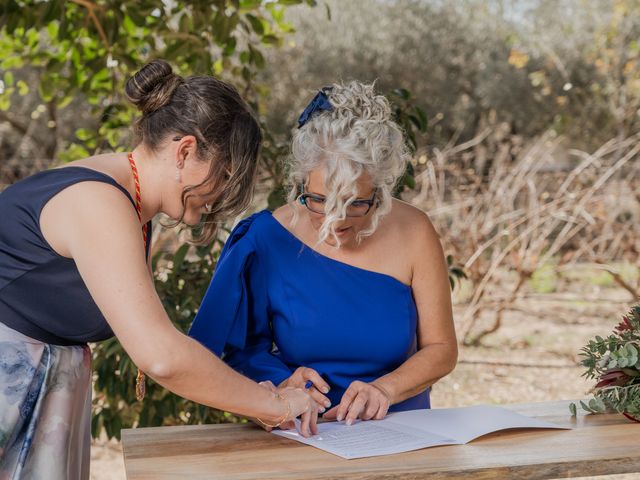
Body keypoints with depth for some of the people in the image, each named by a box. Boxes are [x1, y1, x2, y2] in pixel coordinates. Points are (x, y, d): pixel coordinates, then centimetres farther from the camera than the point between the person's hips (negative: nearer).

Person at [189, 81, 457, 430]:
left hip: (400, 428, 2)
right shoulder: (267, 238, -8)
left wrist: (385, 389, -17)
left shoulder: (413, 232, -6)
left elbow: (441, 348, 0)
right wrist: (281, 384, -18)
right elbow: (242, 348, 2)